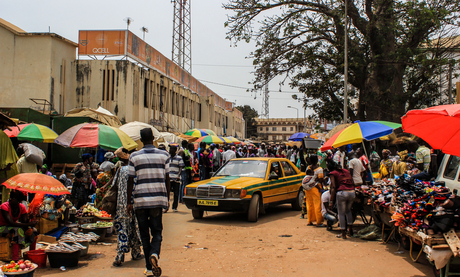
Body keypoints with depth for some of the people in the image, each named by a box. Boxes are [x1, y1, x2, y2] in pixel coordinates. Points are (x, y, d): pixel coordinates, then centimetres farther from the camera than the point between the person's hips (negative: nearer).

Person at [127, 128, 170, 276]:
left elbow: (130, 181, 0)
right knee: (157, 232, 9)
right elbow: (167, 179, 4)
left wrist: (129, 202, 6)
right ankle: (154, 254, -20)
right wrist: (167, 199, 14)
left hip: (141, 199, 0)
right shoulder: (164, 155, 2)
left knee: (144, 235, 9)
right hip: (158, 199, 1)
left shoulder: (134, 156, 0)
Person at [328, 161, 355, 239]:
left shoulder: (332, 173, 6)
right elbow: (352, 183, 18)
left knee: (341, 213, 7)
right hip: (352, 192, 5)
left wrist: (331, 201, -8)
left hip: (342, 192, -5)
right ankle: (350, 230, 28)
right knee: (348, 211, 27)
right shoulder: (346, 171, 22)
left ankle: (343, 234, 10)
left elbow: (333, 187, -5)